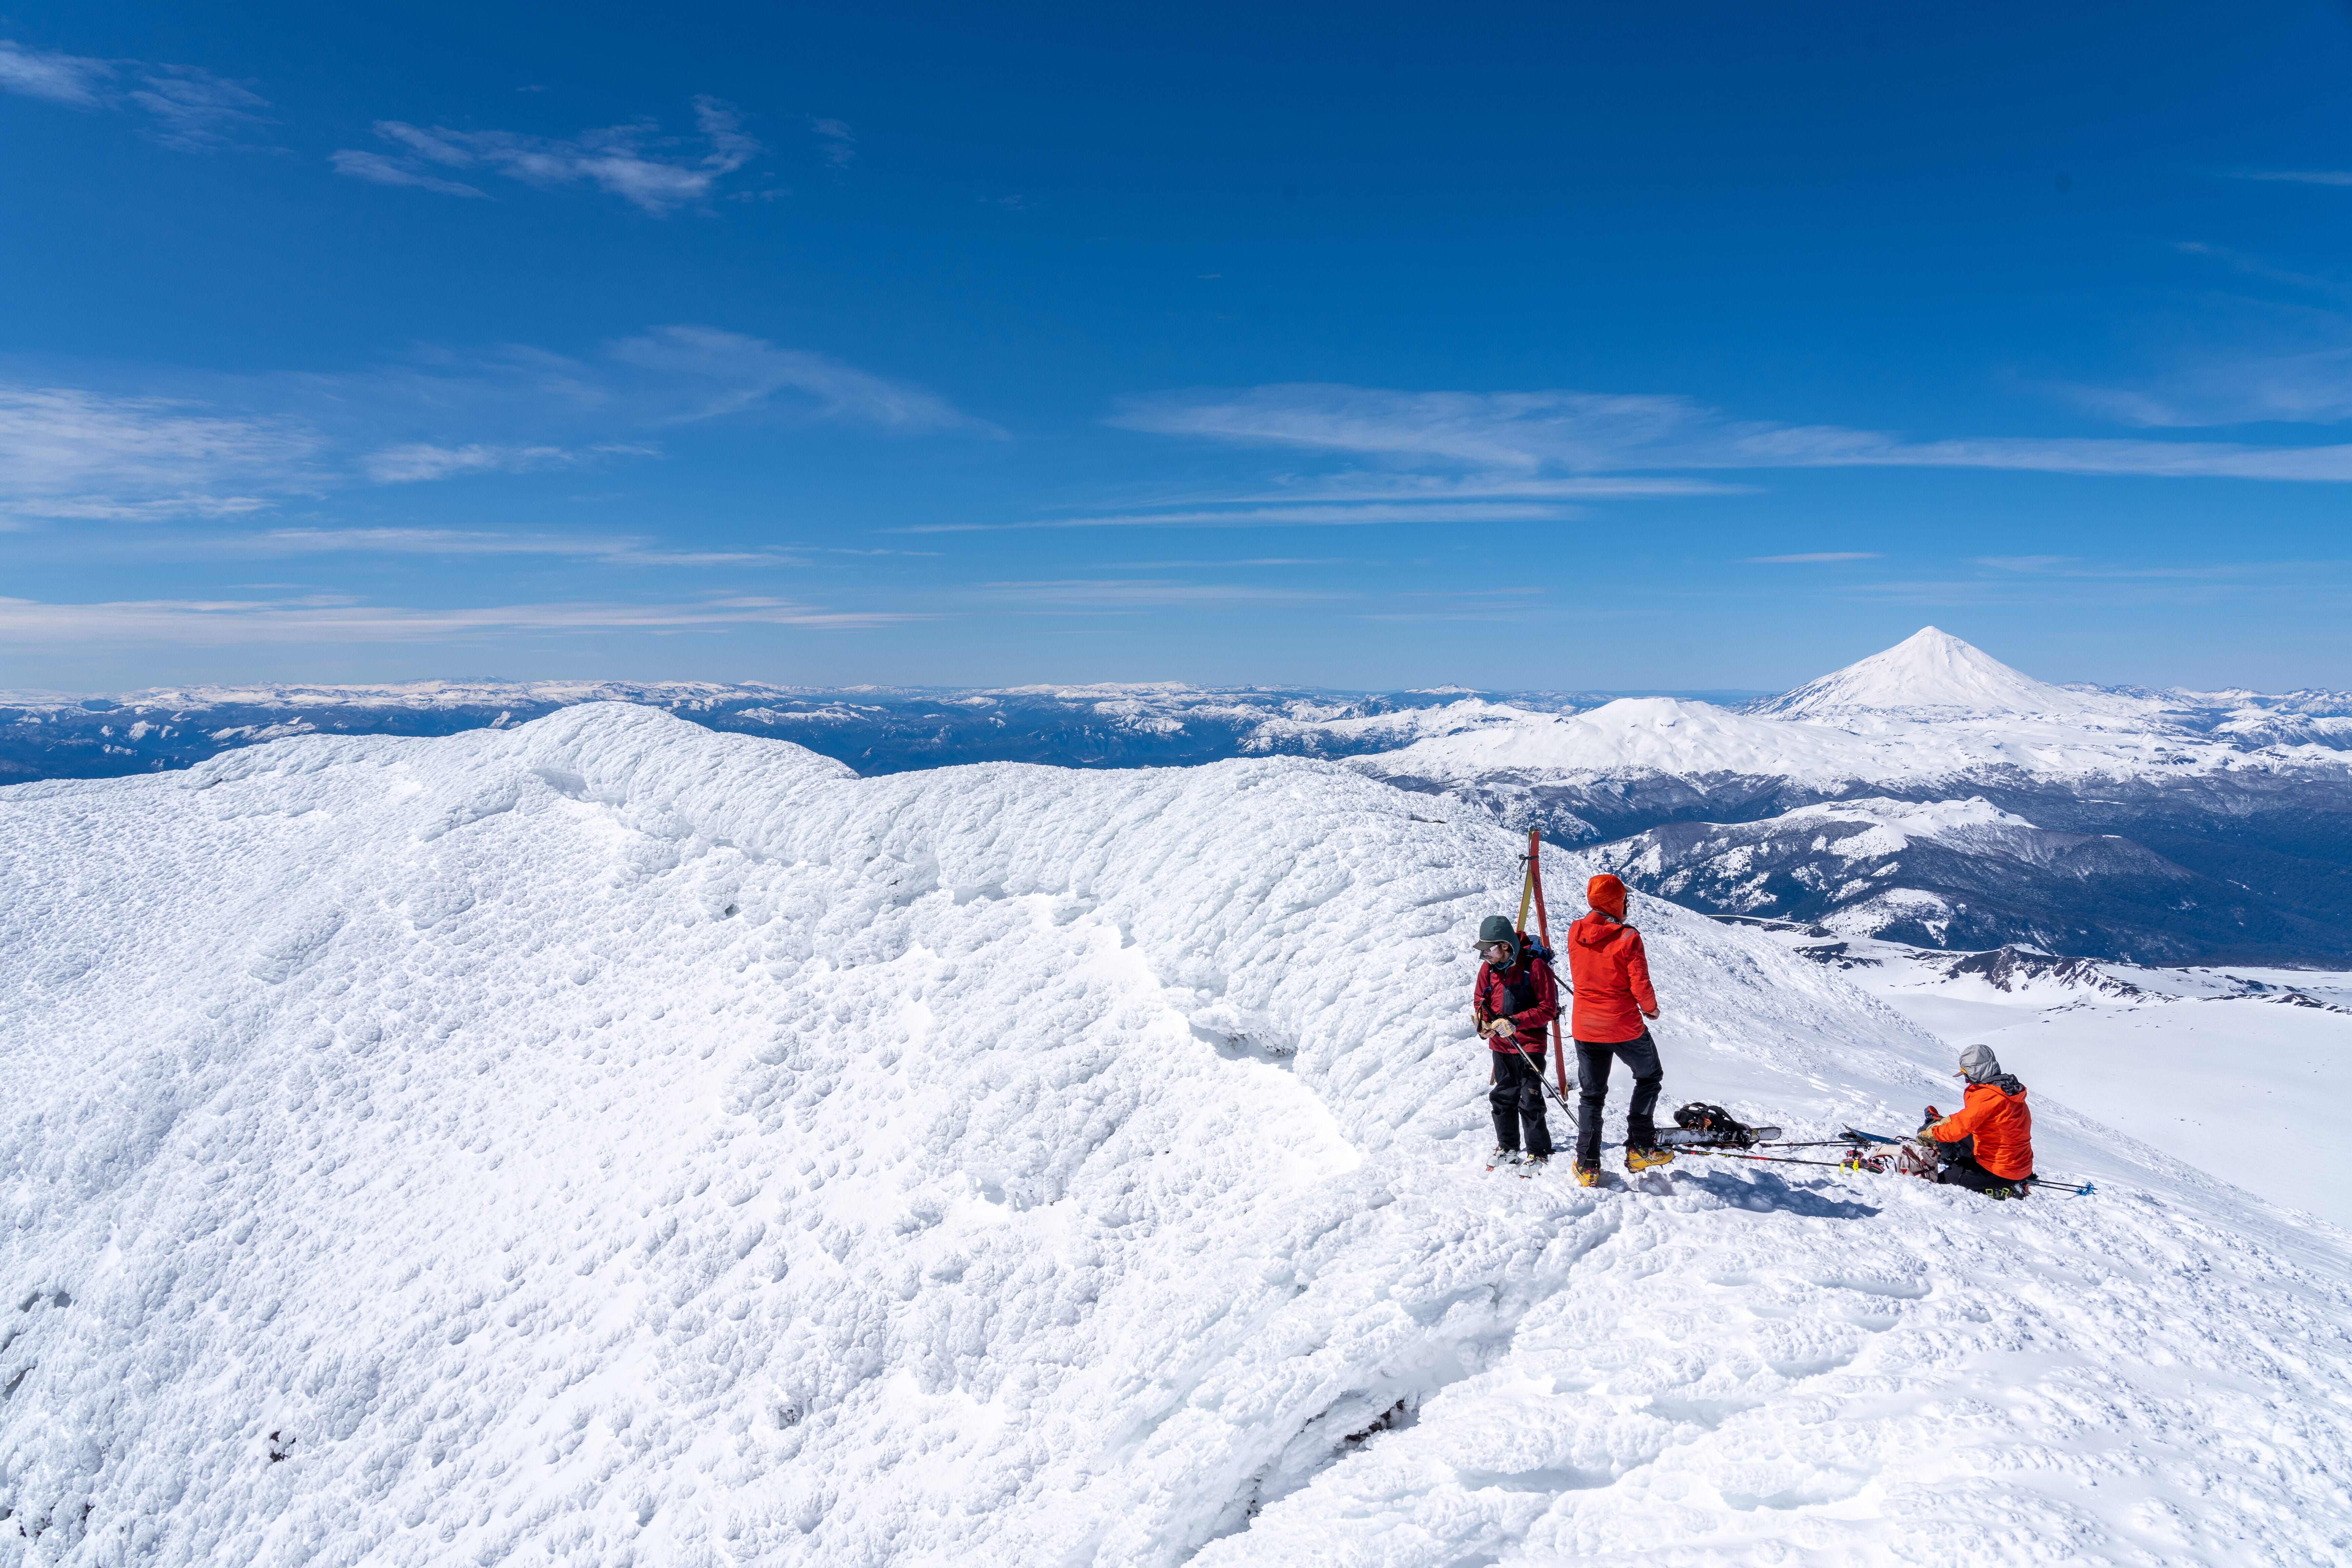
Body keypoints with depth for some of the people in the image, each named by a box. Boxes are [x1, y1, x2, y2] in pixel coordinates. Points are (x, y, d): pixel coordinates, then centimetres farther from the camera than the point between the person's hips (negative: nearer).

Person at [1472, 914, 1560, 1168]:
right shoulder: (1489, 968, 2)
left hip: (1529, 1044, -6)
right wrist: (1484, 1022, -8)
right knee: (1503, 1097, 13)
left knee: (1529, 1100, -5)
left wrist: (1515, 1022, -23)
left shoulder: (1535, 967, -16)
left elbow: (1548, 1009, -15)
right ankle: (1508, 1147, 27)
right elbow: (1480, 1001, 13)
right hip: (1500, 1045, 6)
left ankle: (1538, 1152, 8)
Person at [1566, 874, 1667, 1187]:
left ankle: (1588, 1166, 13)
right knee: (1649, 1078, 21)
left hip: (1585, 1028, 4)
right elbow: (1640, 986, -15)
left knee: (1591, 1095, 15)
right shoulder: (1628, 938, -16)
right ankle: (1640, 1149, 16)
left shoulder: (1575, 934, -3)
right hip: (1624, 1027, -4)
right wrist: (1651, 1008, 4)